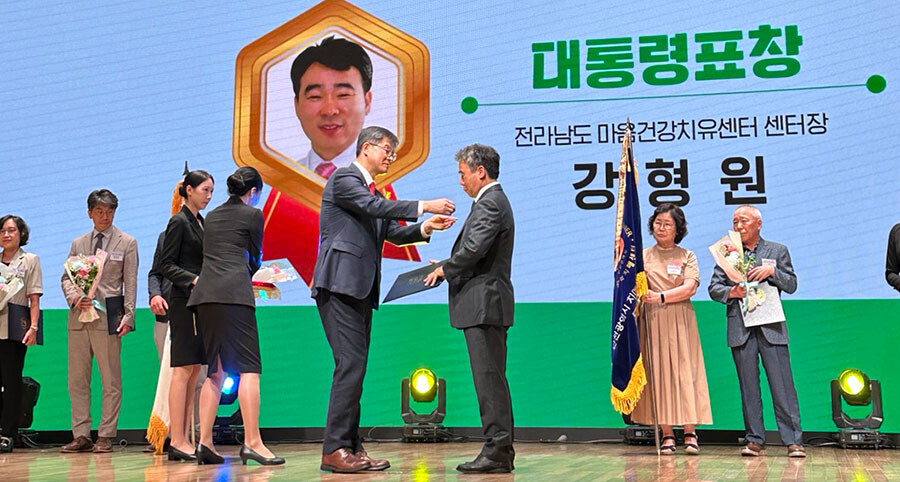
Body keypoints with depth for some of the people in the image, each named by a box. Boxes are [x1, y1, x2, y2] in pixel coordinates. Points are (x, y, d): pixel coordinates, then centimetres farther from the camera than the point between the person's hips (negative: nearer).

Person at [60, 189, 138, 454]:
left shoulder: (127, 243, 7)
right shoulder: (78, 244, 17)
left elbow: (131, 284, 2)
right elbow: (66, 278, 16)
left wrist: (128, 316, -8)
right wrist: (74, 297, -6)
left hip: (108, 317, -4)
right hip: (79, 317, 4)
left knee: (111, 381, -3)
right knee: (77, 380, 5)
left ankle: (105, 436, 3)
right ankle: (81, 435, 11)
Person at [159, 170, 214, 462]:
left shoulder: (200, 222, 19)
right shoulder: (179, 222, -5)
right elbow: (166, 265, -10)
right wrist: (193, 280, -22)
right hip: (184, 301, -8)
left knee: (194, 371, 6)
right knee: (183, 370, -9)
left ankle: (185, 440, 8)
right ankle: (177, 441, -8)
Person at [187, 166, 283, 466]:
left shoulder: (212, 216, 23)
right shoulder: (252, 214, 6)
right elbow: (253, 259, 13)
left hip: (204, 294, 7)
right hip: (234, 293, -7)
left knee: (215, 371, 10)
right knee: (249, 368, -9)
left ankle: (205, 442, 5)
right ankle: (252, 442, -15)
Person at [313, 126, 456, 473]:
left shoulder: (373, 192, 24)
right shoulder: (343, 179, -3)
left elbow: (393, 233, 20)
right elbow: (376, 208, -18)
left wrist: (425, 228, 3)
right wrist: (424, 206, -17)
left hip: (361, 290, 9)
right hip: (339, 285, -9)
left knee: (355, 367, 7)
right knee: (351, 364, -14)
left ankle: (351, 447, 10)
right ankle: (334, 449, -10)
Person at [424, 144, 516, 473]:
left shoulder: (490, 203, -13)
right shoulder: (492, 200, 21)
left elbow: (474, 249, -22)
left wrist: (445, 270, -7)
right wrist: (449, 266, 10)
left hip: (485, 303, -11)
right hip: (484, 306, 11)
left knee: (489, 379, -8)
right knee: (492, 380, 12)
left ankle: (497, 452, -5)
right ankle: (501, 452, 17)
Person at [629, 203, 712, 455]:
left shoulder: (687, 256, 9)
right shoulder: (643, 256, 12)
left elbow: (690, 287, -5)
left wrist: (662, 297, -17)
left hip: (680, 321, -1)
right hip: (652, 321, 1)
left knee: (684, 371, -4)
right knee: (658, 373, -3)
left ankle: (690, 433, 0)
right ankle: (667, 434, -1)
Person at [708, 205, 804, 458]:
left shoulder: (778, 251, 11)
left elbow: (791, 285, 6)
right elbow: (714, 288, 9)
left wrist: (773, 271, -11)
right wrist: (731, 292, -11)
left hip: (771, 327, -1)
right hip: (741, 329, 1)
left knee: (782, 385, -5)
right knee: (749, 387, 3)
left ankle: (793, 441, -1)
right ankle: (755, 440, 10)